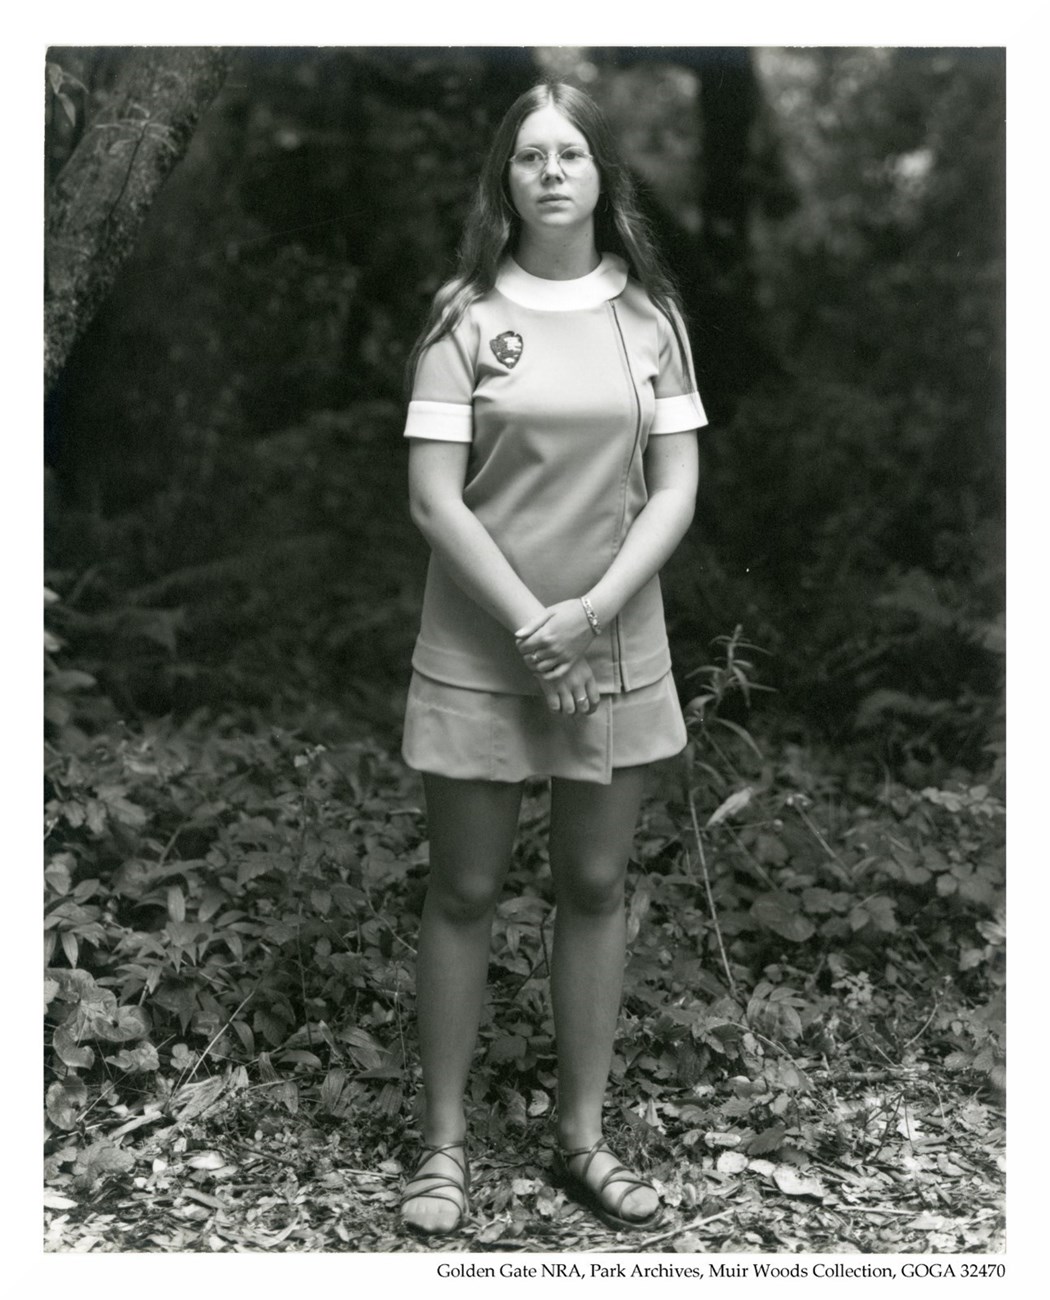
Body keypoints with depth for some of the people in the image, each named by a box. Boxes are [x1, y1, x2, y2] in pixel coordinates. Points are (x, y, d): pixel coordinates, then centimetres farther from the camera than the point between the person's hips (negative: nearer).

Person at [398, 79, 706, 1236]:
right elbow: (434, 499, -9)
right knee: (464, 892, 5)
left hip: (614, 647, 3)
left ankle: (583, 1136, 21)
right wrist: (533, 625, -14)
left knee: (595, 887, 9)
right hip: (479, 652, -2)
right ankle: (444, 1142, 16)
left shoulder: (648, 314, 3)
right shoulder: (466, 315, -4)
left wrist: (591, 613, -13)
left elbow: (675, 488, 0)